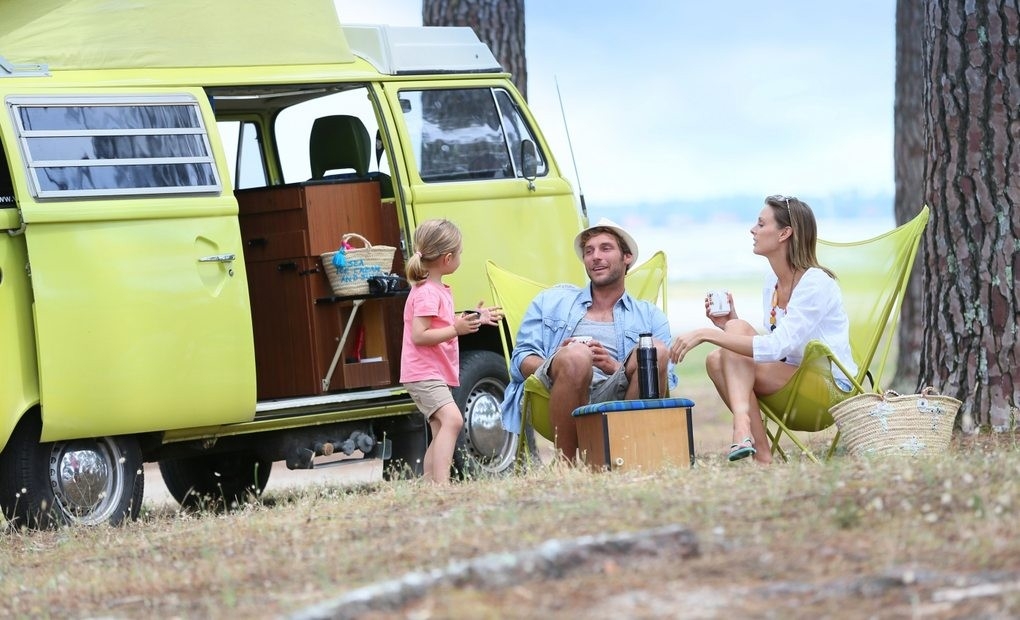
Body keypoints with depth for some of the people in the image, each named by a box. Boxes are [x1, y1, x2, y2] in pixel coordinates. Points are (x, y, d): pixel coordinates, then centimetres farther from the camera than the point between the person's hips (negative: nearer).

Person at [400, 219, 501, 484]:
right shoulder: (427, 293, -18)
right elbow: (419, 335, -25)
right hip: (423, 374, -11)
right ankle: (442, 485, -37)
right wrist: (457, 329, -29)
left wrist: (471, 319, 21)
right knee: (452, 419, -27)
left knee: (440, 432, 14)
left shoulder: (439, 290, 15)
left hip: (437, 373, 11)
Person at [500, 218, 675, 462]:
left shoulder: (650, 316, 27)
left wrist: (616, 368, -8)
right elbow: (520, 361, 15)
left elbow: (666, 380, 12)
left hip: (618, 399, 1)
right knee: (576, 355, -36)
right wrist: (560, 362, -9)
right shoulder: (551, 302, 29)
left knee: (657, 351, -28)